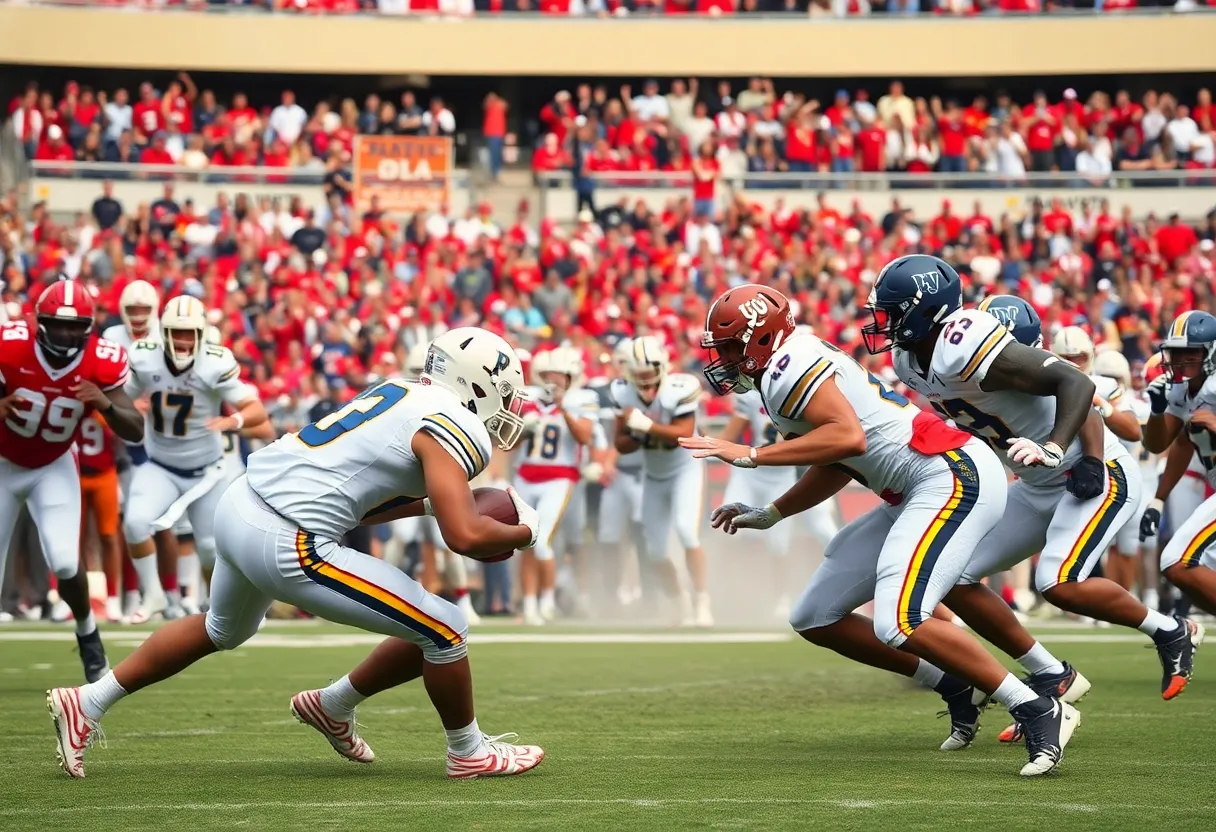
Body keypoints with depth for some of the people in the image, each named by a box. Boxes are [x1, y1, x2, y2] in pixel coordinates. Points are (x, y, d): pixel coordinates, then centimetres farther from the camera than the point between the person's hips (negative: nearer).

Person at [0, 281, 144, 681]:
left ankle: (87, 633, 13)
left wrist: (106, 404, -38)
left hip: (53, 468, 0)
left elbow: (136, 433, -18)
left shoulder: (101, 363, -22)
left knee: (65, 563, -16)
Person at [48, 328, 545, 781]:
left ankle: (88, 703, 44)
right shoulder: (452, 431, -9)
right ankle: (469, 753, 16)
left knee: (222, 630, 38)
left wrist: (428, 500, 22)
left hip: (240, 503, 9)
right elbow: (465, 537, -20)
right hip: (287, 547, -9)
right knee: (443, 630, -1)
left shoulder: (401, 393, 17)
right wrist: (521, 533, -1)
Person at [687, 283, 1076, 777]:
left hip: (956, 476, -11)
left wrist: (750, 455, -21)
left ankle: (1038, 712, -14)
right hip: (916, 495, 11)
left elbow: (849, 437, -26)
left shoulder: (787, 367, -12)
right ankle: (954, 686, 15)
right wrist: (769, 515, 26)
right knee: (815, 619, 9)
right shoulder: (784, 378, 18)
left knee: (899, 622, -25)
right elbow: (836, 468, 26)